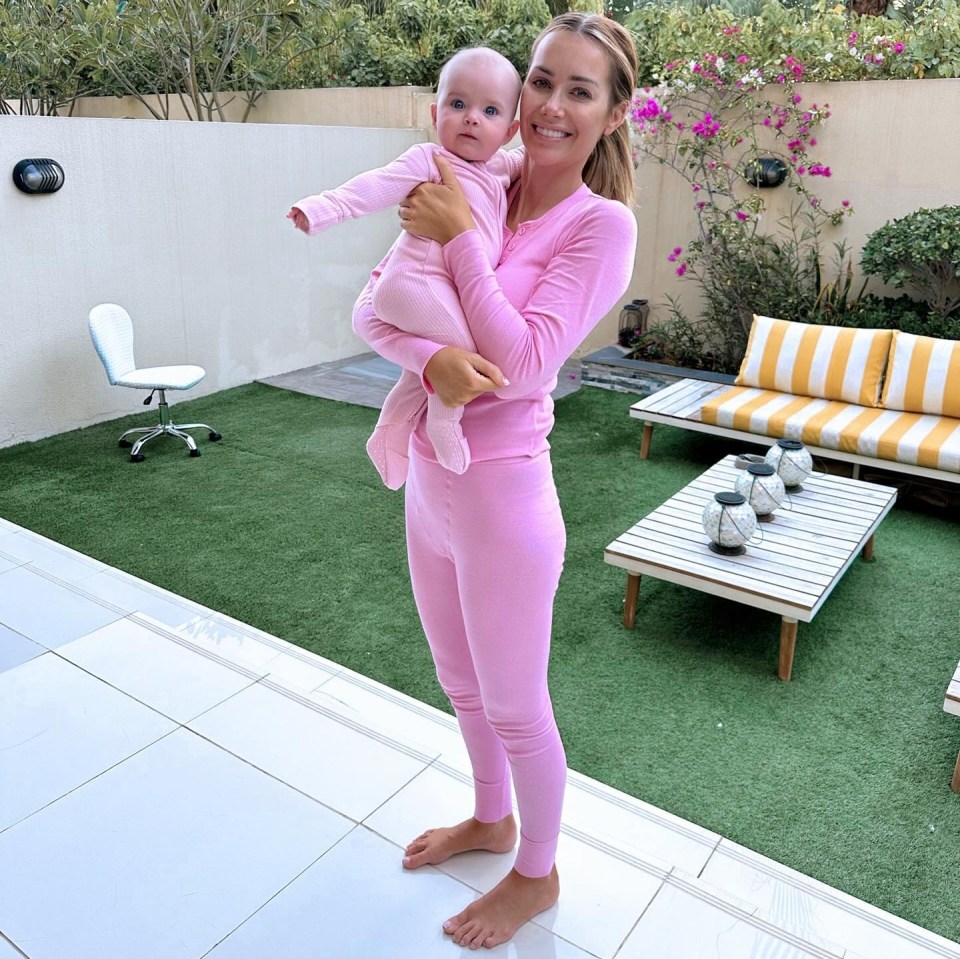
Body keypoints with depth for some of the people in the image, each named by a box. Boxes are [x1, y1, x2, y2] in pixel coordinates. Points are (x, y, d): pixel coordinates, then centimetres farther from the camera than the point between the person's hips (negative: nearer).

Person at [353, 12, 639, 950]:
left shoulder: (603, 223, -12)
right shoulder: (473, 193, 3)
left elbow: (522, 365, -20)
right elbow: (369, 310, -4)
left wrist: (461, 238, -17)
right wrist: (430, 356, -25)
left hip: (500, 496, -6)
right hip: (428, 485, 6)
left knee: (515, 706, 13)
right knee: (462, 684, 25)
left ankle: (537, 873, 41)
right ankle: (491, 818, 53)